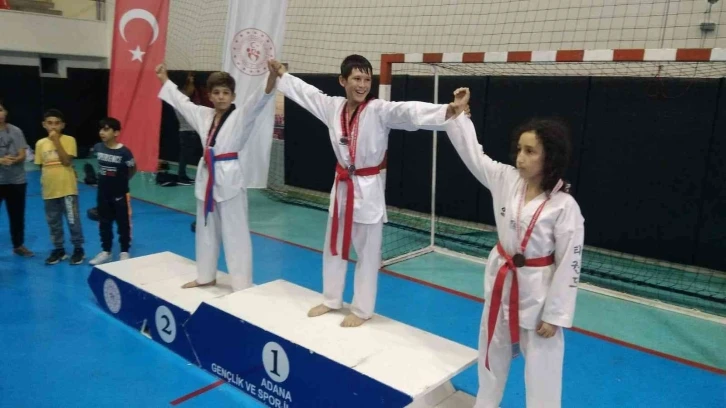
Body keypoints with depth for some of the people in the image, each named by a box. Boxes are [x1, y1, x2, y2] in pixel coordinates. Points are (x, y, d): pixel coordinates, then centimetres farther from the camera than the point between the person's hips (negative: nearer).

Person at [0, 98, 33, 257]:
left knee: (17, 215, 13)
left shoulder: (15, 131, -1)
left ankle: (18, 245, 29)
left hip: (17, 180, 2)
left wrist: (14, 160, -24)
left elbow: (22, 155, -2)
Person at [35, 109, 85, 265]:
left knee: (73, 220, 3)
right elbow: (41, 167, 14)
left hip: (67, 188, -4)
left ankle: (78, 249, 16)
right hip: (49, 190, 4)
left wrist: (56, 141, -18)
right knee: (53, 222, 13)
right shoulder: (40, 143, 6)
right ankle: (59, 250, 26)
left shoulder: (69, 140, -6)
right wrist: (44, 181, 6)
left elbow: (67, 161, -17)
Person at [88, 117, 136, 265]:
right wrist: (105, 179, 12)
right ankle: (105, 251, 28)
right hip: (102, 193, 5)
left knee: (123, 224, 7)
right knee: (104, 223, 14)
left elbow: (133, 170, -4)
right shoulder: (98, 148, -4)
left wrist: (122, 181, 5)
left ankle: (124, 252, 20)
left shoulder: (124, 151, -18)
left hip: (120, 194, -5)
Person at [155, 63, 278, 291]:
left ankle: (242, 285, 4)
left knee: (235, 233, -3)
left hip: (229, 178, -7)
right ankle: (206, 276, 34)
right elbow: (181, 101, 25)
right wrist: (164, 79, 34)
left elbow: (260, 98, -24)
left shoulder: (241, 116, -8)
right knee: (206, 229, 18)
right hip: (207, 176, 7)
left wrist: (272, 76, -41)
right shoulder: (203, 115, 10)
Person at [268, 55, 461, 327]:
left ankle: (362, 309, 21)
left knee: (367, 253, 5)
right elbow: (305, 92, 18)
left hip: (368, 189, -6)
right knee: (334, 247, 18)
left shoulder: (380, 110, -15)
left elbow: (410, 112, -31)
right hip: (342, 186, 6)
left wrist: (449, 111, -46)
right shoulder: (333, 107, 2)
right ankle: (331, 300, 37)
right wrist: (281, 73, 28)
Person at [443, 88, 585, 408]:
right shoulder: (505, 179, -7)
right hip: (500, 279, 6)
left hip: (537, 290, -5)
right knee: (493, 351, 23)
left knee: (541, 365, 9)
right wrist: (460, 112, 4)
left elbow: (568, 265, -17)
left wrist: (555, 315, -14)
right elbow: (472, 153, 6)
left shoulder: (564, 206, -21)